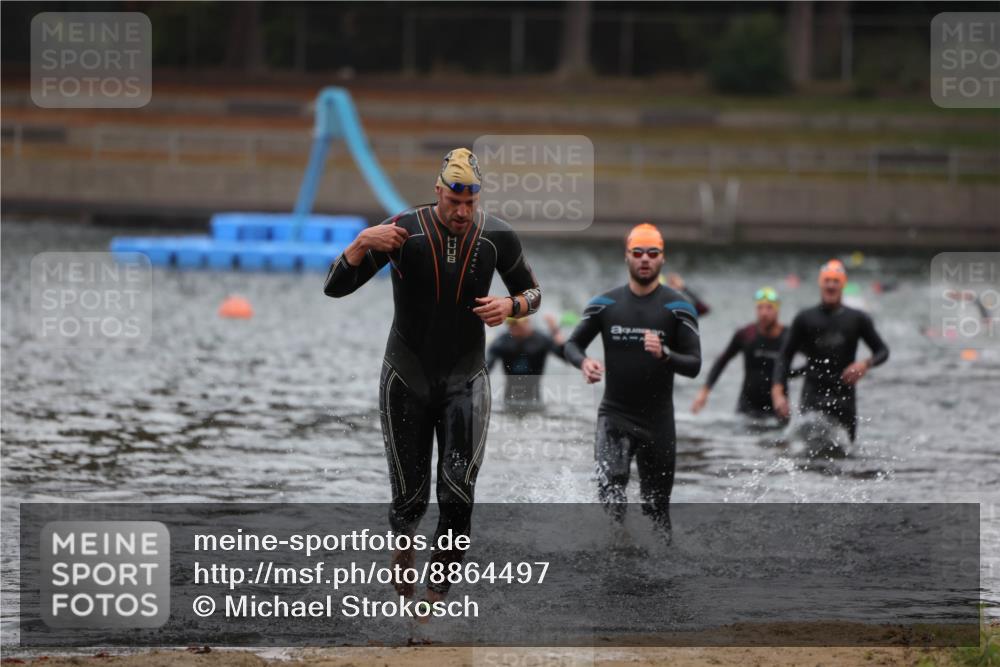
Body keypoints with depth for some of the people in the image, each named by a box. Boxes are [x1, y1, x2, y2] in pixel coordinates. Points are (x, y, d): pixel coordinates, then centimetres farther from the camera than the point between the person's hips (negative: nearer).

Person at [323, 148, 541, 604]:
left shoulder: (497, 237, -8)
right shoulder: (403, 231, -14)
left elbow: (532, 292, 8)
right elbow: (335, 288, -14)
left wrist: (510, 306, -16)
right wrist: (362, 244, -32)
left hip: (465, 379, 1)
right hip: (406, 378, -1)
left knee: (458, 494, -13)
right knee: (411, 497, 5)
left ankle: (437, 592, 1)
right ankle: (404, 540, 39)